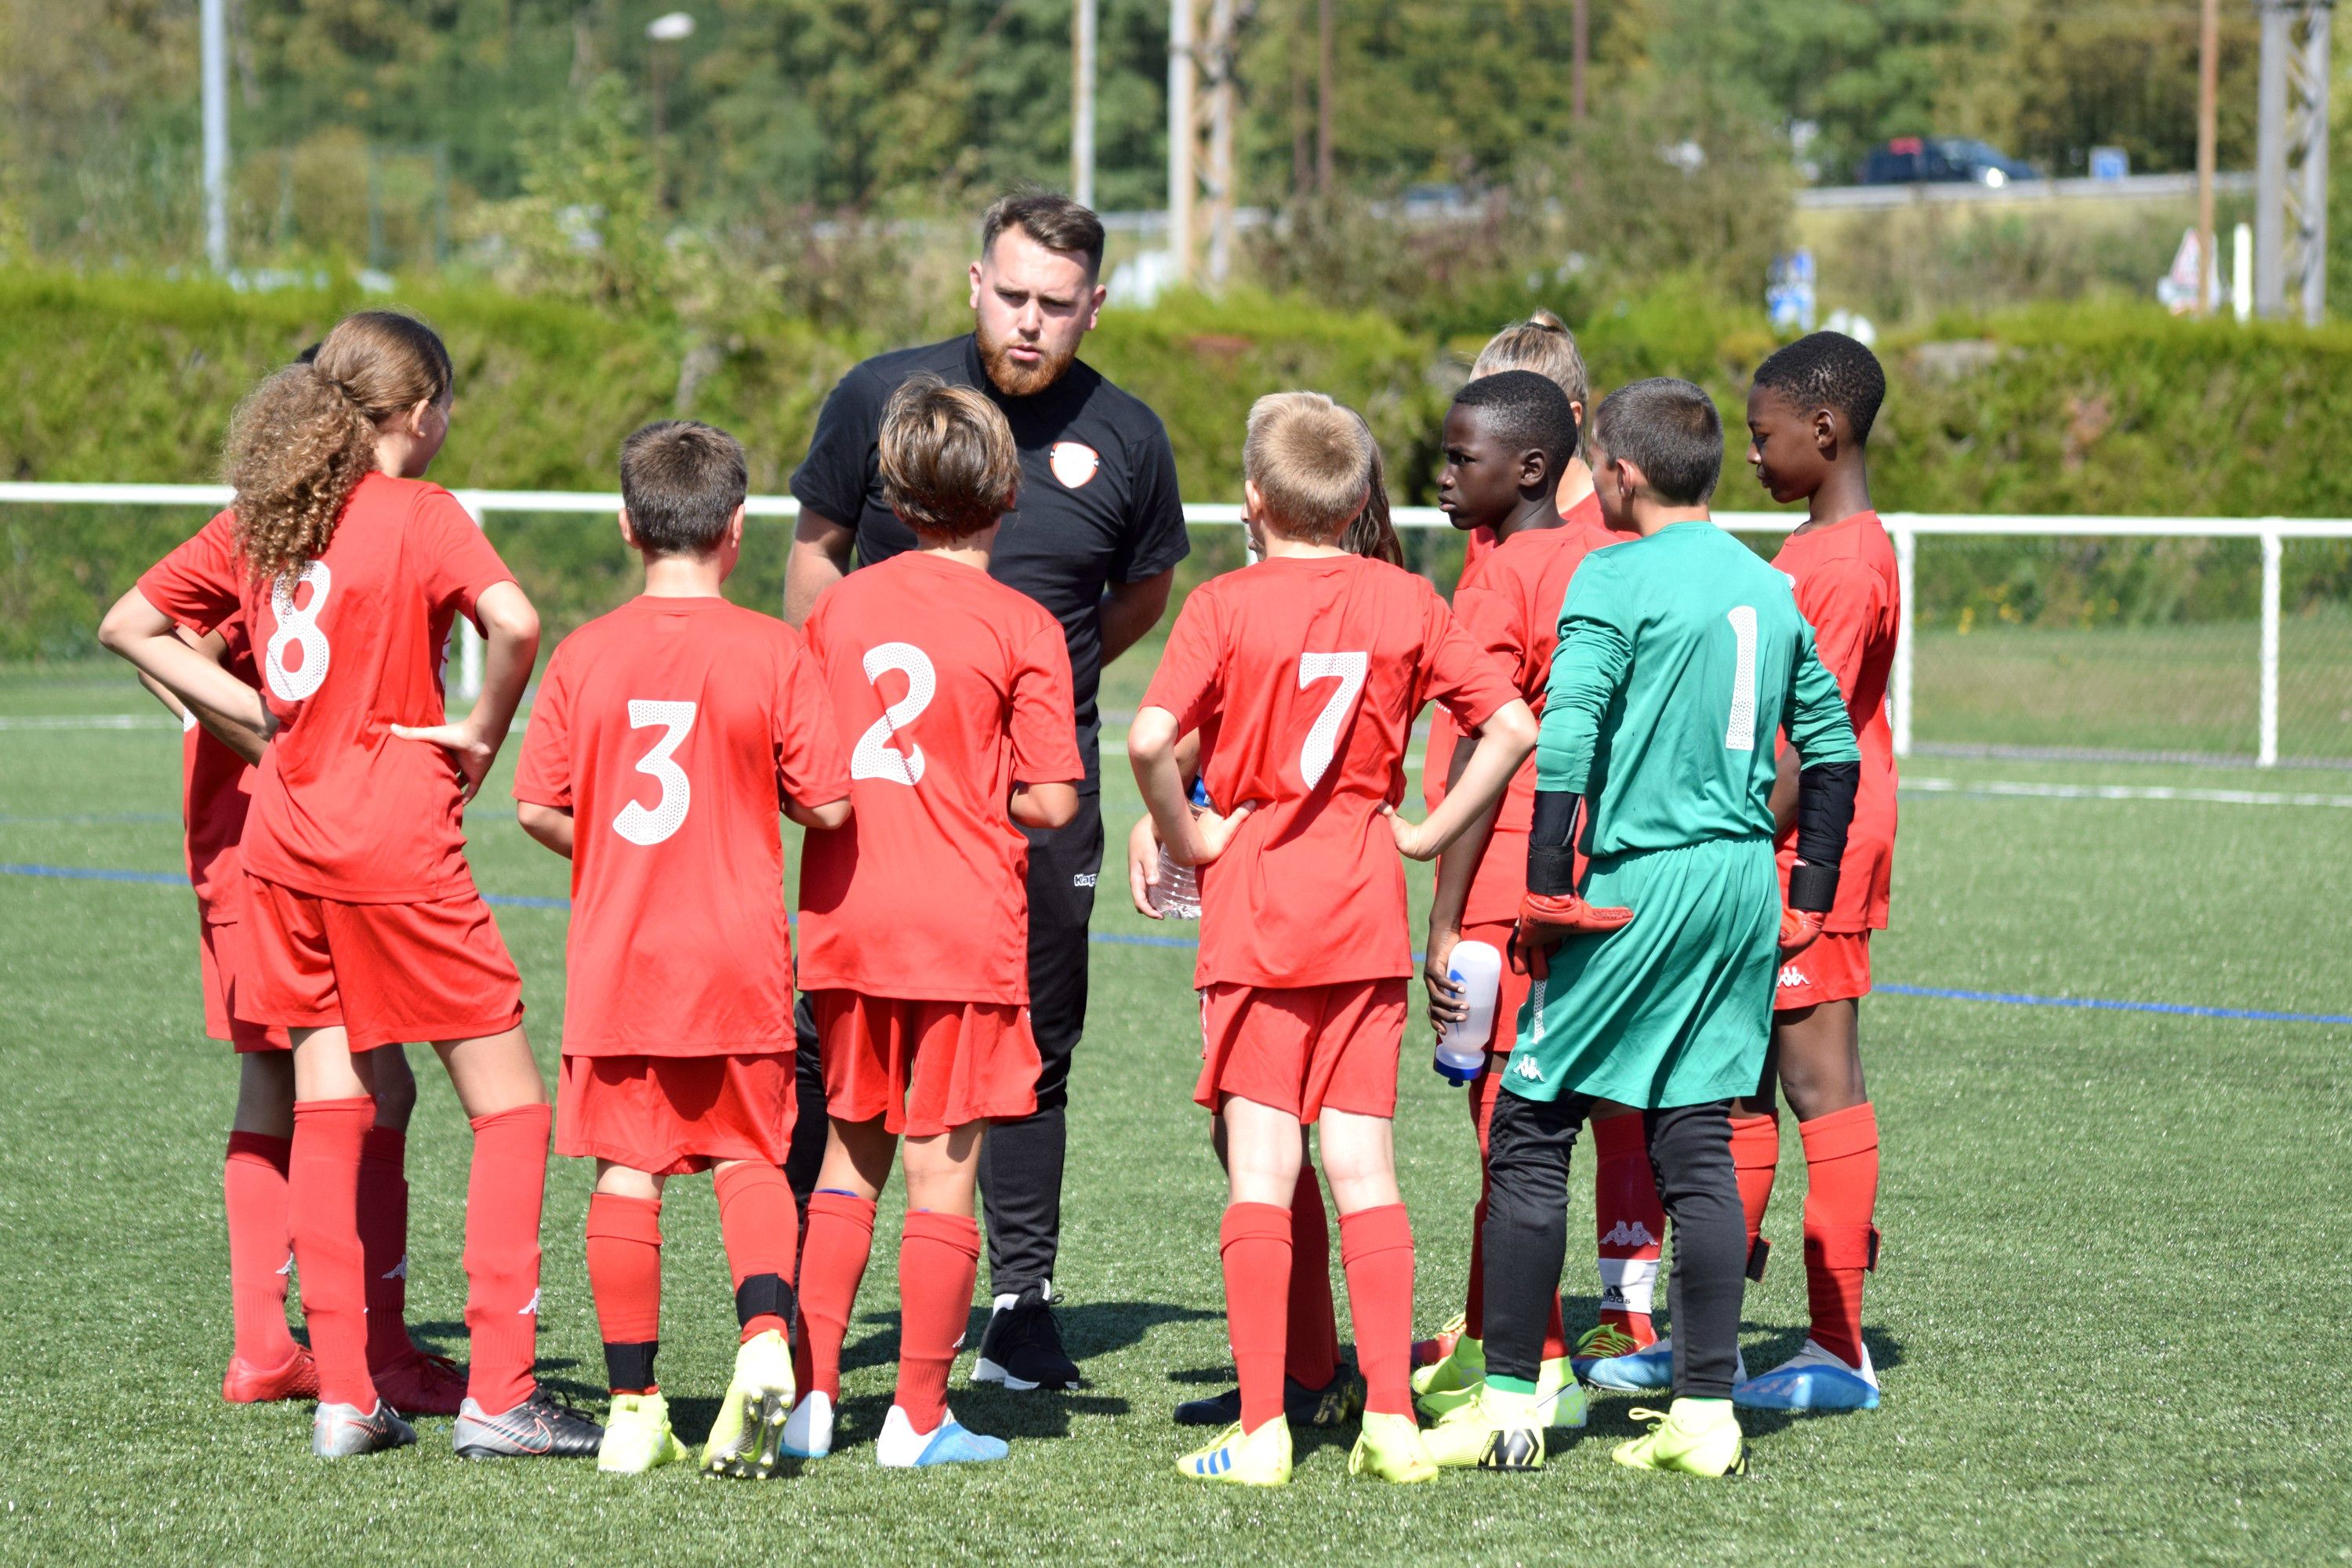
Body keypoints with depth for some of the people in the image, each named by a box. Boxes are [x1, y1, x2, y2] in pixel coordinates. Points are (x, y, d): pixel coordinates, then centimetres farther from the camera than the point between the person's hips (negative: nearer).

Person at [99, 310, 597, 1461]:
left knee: (327, 1113, 11)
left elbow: (129, 625, 16)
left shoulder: (258, 520, 8)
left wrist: (257, 713, 10)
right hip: (398, 845, -6)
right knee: (509, 1107, 2)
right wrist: (483, 731, -9)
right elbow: (515, 622, -26)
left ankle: (343, 1396, 9)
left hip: (284, 840, 6)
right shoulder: (420, 514, -9)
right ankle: (497, 1396, -5)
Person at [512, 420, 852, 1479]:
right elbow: (828, 804, -6)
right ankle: (765, 1334, -12)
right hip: (738, 956, -1)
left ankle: (633, 1409, 7)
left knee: (625, 1172, 5)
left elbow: (537, 807, 1)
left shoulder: (585, 655, -2)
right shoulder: (772, 653, -6)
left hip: (616, 957, 1)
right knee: (748, 1156, 12)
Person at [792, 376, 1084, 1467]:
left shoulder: (839, 607, 4)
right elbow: (1051, 798, -9)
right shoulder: (1022, 627, -7)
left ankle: (811, 1391, 12)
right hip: (965, 926, -4)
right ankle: (920, 1417, 4)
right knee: (943, 1168, 2)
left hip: (846, 918, 4)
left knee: (849, 1158, 16)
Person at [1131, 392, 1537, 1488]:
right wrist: (1430, 833, 5)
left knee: (1260, 1172, -2)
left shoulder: (1226, 606, -7)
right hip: (1367, 907, 3)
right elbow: (1513, 726, -1)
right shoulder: (1404, 602, 2)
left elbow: (1150, 738, -20)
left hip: (1255, 905, -3)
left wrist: (1186, 838, -5)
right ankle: (1391, 1419, 4)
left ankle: (1261, 1430, -4)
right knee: (1363, 1169, 7)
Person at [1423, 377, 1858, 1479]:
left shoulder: (1616, 578, -8)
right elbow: (1832, 749, 16)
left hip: (1641, 884, -6)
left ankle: (1509, 1406, 2)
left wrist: (1546, 891, -12)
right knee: (1697, 1140, 9)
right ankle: (1706, 1414, 6)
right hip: (1747, 886, 6)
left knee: (1530, 1131, 2)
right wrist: (1808, 901, 21)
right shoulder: (1770, 588, 12)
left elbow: (1565, 739, -16)